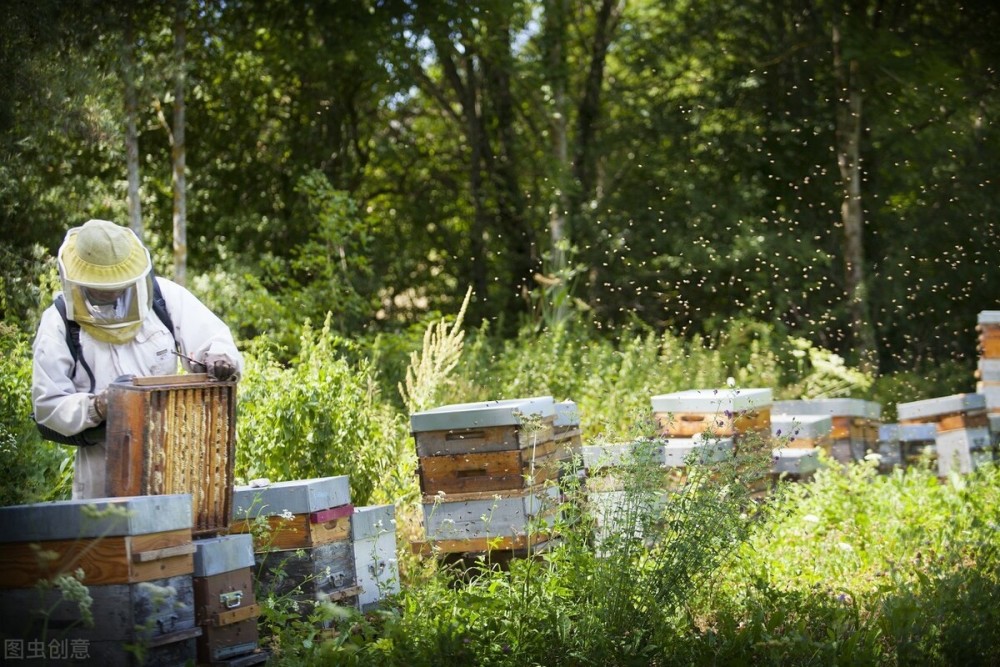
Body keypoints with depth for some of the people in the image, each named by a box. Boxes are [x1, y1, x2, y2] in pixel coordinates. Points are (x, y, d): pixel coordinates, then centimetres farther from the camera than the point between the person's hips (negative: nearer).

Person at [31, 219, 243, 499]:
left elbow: (214, 339, 1)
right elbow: (48, 406, -7)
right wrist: (98, 406, -25)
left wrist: (220, 359, -22)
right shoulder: (58, 324, -6)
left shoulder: (166, 296, -3)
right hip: (104, 463, -1)